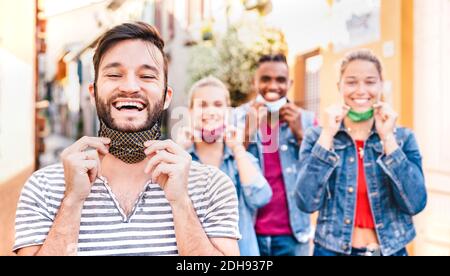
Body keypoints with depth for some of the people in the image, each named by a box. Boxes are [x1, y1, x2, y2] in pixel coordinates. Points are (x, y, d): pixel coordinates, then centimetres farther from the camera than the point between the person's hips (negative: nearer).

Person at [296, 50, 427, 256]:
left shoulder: (403, 138, -2)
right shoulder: (317, 136, -5)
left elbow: (415, 204, -13)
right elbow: (307, 202, -16)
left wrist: (387, 138, -16)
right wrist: (327, 135, -19)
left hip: (390, 251, 1)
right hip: (332, 250, -1)